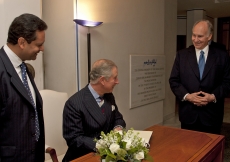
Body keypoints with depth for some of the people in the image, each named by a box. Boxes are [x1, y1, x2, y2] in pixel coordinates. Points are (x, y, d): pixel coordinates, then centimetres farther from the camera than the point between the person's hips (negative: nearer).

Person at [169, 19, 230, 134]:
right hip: (188, 112, 1)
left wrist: (213, 96, -14)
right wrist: (187, 96, -13)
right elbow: (174, 80, 1)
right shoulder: (182, 55, 3)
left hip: (212, 114, 0)